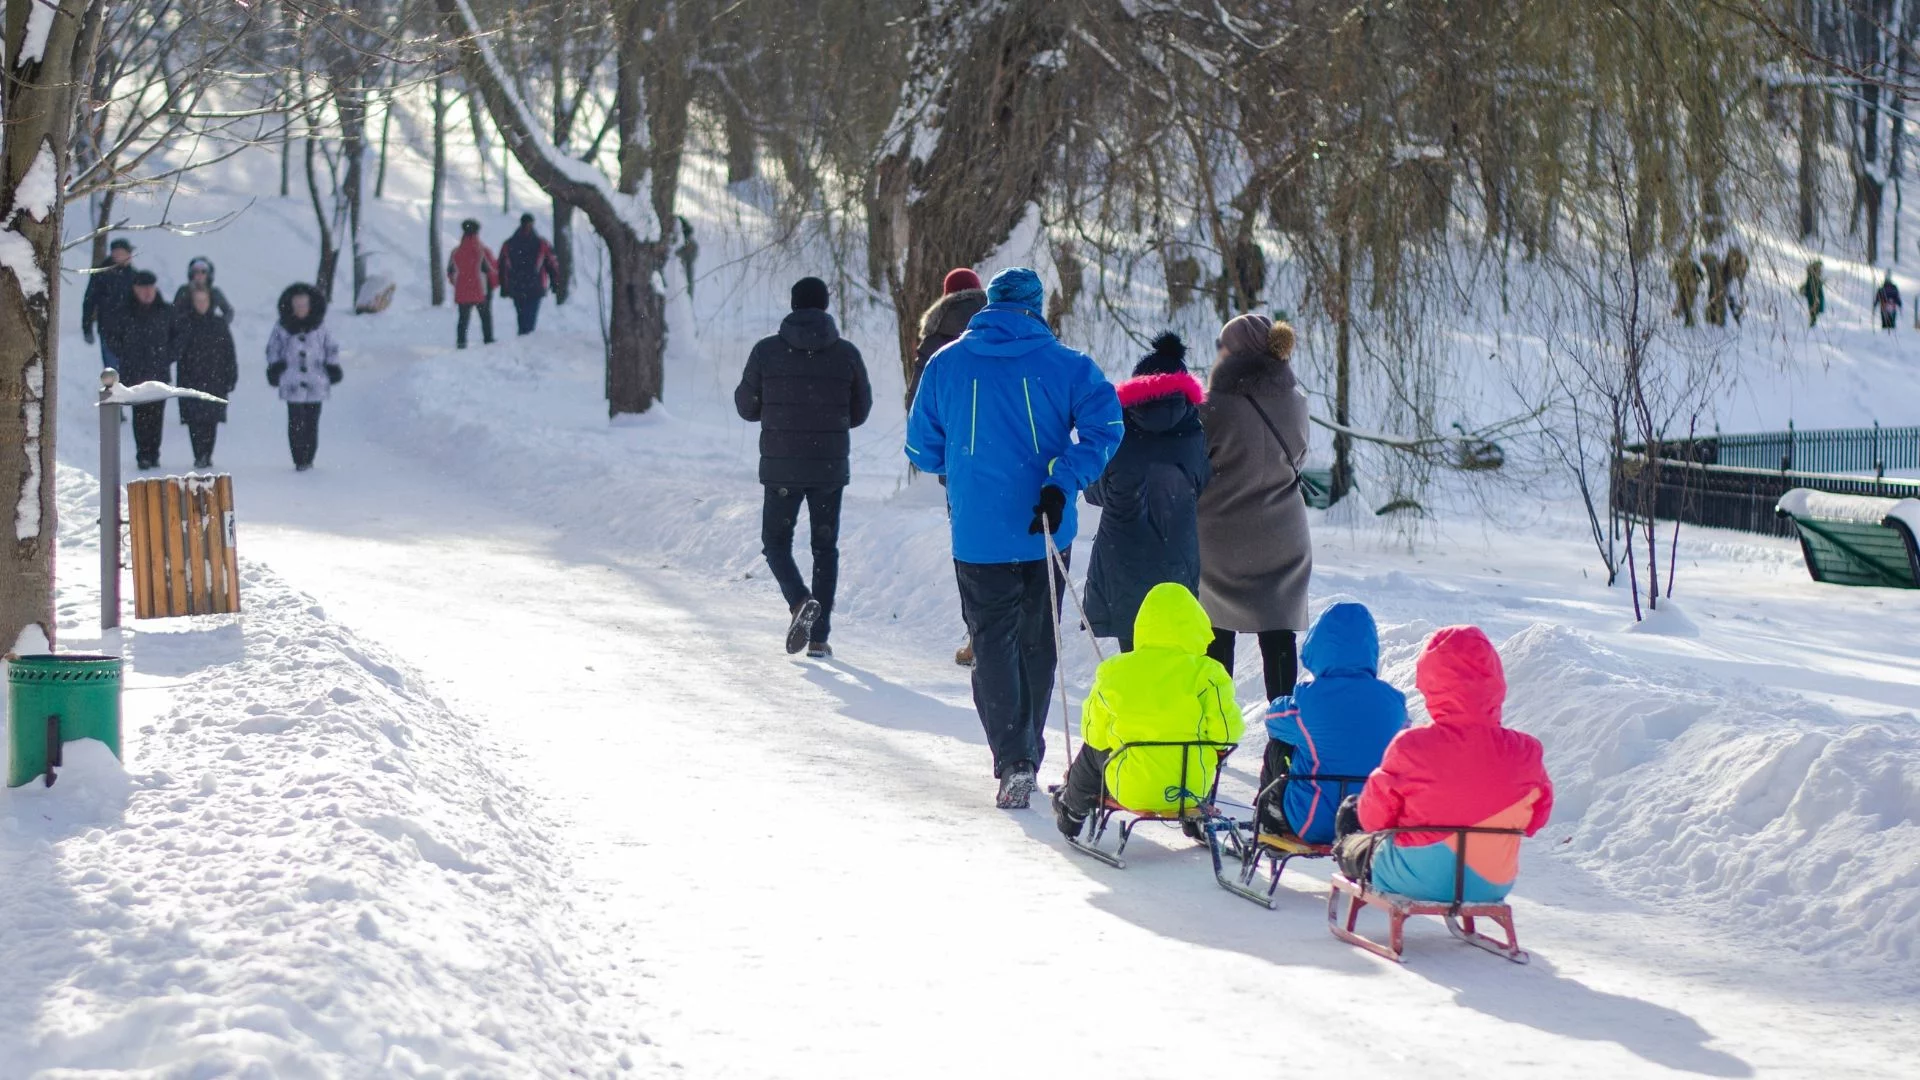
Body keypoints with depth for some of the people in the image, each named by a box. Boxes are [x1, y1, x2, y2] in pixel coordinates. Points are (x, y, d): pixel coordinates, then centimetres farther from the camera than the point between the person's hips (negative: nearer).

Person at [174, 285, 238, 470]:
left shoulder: (219, 323, 6)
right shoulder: (184, 323, 1)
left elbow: (229, 351, 7)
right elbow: (176, 350, -4)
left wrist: (230, 377, 4)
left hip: (214, 380, 1)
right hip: (191, 381, -1)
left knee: (211, 420, 1)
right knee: (195, 420, -5)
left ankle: (207, 455, 9)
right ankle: (199, 456, -2)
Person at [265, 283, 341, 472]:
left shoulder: (320, 327, 5)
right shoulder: (282, 327, 3)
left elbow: (331, 348, 14)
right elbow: (273, 349, 11)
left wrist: (333, 368, 9)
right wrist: (274, 368, 4)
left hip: (316, 382, 1)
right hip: (292, 382, -1)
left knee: (312, 423, 3)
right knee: (295, 423, -5)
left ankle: (308, 459, 13)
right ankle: (299, 460, -1)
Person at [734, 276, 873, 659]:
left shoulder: (767, 351, -6)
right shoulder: (846, 354, -3)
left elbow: (746, 407, 3)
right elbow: (860, 412, 6)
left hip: (780, 469, -1)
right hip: (831, 469, 1)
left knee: (776, 542, 13)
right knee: (825, 548, 12)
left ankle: (799, 601, -14)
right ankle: (819, 637, 9)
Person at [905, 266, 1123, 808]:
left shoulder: (945, 365, 1)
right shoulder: (1066, 365, -3)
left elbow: (923, 449, 9)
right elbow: (1103, 425, -18)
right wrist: (1062, 483, -17)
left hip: (978, 535, 0)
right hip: (1045, 533, 0)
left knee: (992, 642, 5)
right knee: (1037, 642, 16)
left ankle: (1013, 760, -13)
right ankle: (1026, 755, 26)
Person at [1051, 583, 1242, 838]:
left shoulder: (1114, 671, -7)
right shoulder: (1207, 674, -12)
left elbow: (1094, 734, 2)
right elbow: (1226, 733, -11)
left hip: (1131, 791, 0)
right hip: (1193, 790, 0)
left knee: (1092, 750, 31)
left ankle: (1073, 810, 53)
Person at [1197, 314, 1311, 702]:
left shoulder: (1215, 408, -21)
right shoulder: (1295, 403, -4)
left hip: (1222, 537, -3)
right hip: (1282, 538, 3)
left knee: (1218, 634, 12)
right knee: (1278, 634, 8)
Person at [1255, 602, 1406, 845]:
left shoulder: (1309, 699, -15)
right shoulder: (1392, 699, -5)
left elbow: (1274, 718, 6)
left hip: (1316, 827, -4)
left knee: (1277, 747, 18)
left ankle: (1272, 821, 35)